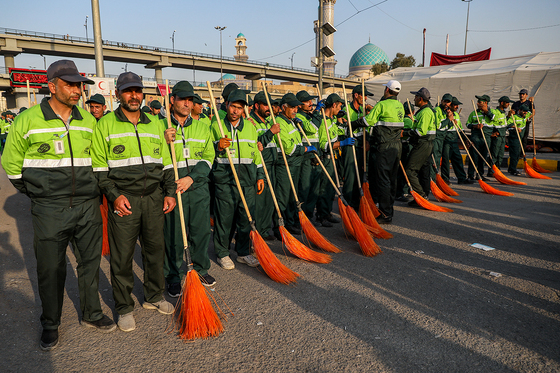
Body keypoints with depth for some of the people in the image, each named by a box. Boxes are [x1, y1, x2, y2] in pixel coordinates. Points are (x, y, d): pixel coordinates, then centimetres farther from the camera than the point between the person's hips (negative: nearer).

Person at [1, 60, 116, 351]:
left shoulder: (87, 121, 6)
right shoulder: (27, 120, -4)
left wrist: (89, 190, 13)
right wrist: (37, 193, 6)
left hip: (88, 207, 3)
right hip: (49, 210, -3)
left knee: (90, 262, 13)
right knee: (50, 269, 7)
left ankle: (91, 314, 31)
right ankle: (50, 324, 28)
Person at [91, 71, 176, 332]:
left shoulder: (155, 124, 12)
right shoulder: (105, 125, 0)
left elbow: (166, 162, 14)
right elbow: (99, 167, -2)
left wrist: (169, 192, 6)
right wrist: (114, 195, -12)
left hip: (154, 197, 4)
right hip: (123, 200, -3)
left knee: (155, 249, 12)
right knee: (122, 256, 4)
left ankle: (154, 297, 31)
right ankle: (124, 307, 21)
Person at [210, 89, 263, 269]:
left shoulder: (250, 127, 13)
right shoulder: (215, 125, 3)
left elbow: (256, 153, 18)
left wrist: (260, 176, 14)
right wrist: (218, 148, -15)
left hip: (248, 179, 3)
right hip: (224, 179, -3)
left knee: (247, 216, 8)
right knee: (224, 217, 1)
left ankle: (244, 253, 24)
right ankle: (222, 253, 19)